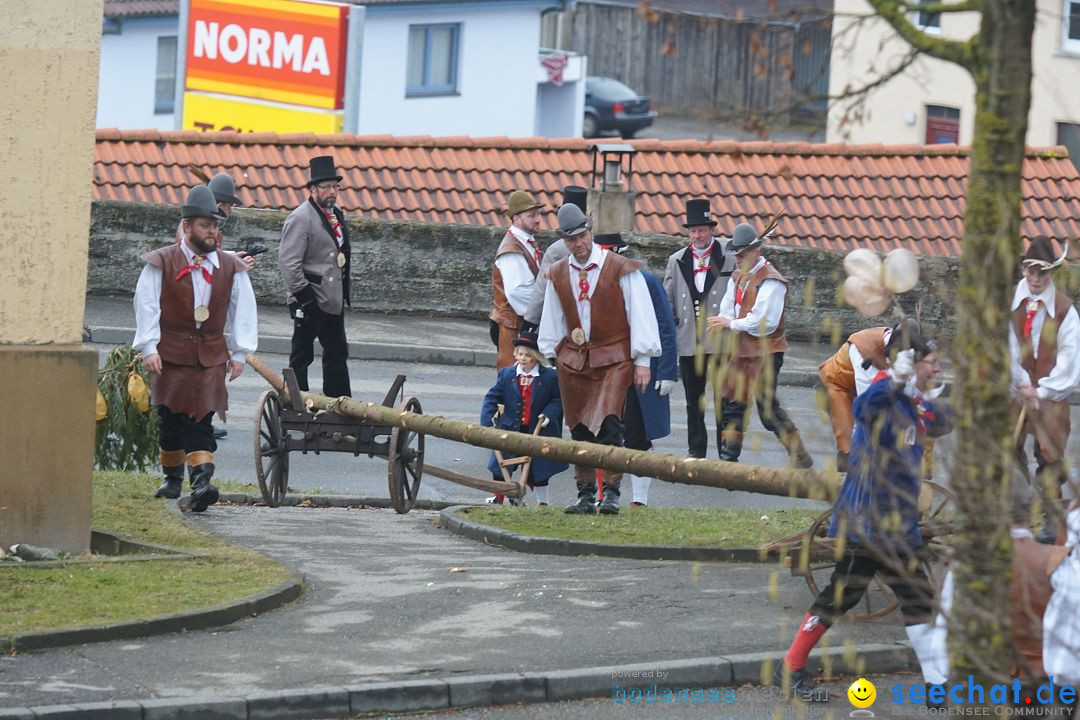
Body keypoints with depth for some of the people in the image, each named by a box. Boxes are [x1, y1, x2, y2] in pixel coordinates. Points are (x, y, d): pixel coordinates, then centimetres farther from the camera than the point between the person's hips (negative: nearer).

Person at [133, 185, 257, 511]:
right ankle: (173, 478, 23)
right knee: (170, 420, 6)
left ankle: (201, 482, -20)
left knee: (200, 420, -10)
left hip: (211, 356, 1)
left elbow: (243, 310, 11)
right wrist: (148, 348, -9)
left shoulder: (231, 268, 6)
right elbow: (147, 305, -3)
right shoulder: (162, 264, -2)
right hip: (170, 354, -1)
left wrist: (239, 352, 7)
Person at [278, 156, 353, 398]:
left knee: (337, 354, 13)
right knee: (301, 357, 0)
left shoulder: (335, 214, 13)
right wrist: (303, 295, -19)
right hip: (310, 302, -9)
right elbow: (288, 262, -18)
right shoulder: (300, 218, -14)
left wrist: (344, 293, 15)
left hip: (333, 300, 9)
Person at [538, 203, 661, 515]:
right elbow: (552, 321, 18)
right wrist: (551, 356, 15)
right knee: (579, 429, 5)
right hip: (573, 358, 4)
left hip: (614, 358, -4)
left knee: (608, 424, -15)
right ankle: (585, 495, 11)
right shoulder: (558, 275, 7)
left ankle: (611, 493, -12)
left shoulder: (620, 269, -6)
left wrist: (642, 360, -5)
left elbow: (640, 314, -4)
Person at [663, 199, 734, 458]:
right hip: (689, 343, 3)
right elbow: (667, 301, 13)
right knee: (694, 403, 10)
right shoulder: (676, 261, 9)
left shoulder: (730, 259, -2)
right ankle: (696, 452, 18)